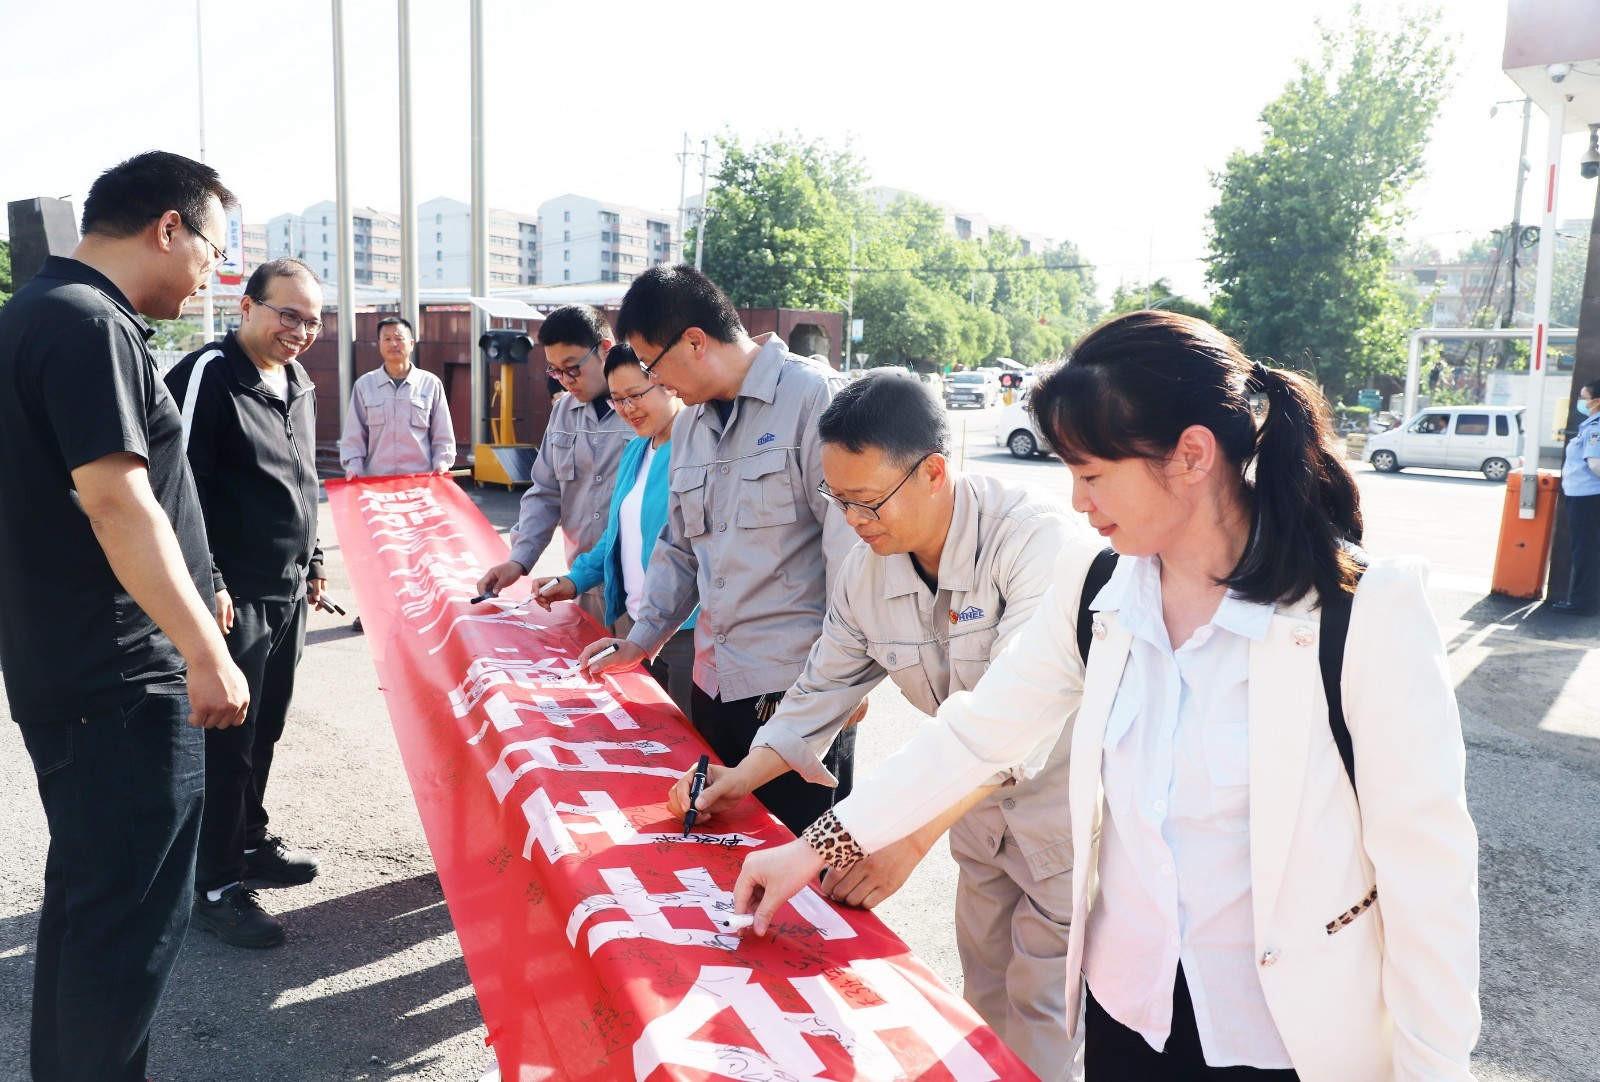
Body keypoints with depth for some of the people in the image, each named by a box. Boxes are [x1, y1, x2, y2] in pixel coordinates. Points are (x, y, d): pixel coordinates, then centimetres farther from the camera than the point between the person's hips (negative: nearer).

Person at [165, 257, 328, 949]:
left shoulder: (300, 387, 14)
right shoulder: (207, 375, -13)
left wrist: (312, 561, 23)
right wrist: (206, 581, -19)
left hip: (289, 593, 8)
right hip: (234, 597, -8)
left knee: (265, 728, 17)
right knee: (225, 737, -1)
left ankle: (249, 840, 33)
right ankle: (214, 885, 10)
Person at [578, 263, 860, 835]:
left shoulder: (812, 396, -12)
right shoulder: (689, 424, 14)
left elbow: (851, 541, -15)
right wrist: (641, 640, 18)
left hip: (799, 687, -7)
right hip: (716, 682, 8)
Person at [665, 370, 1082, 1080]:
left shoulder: (1032, 537, -29)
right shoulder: (867, 569, -7)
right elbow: (823, 688, 5)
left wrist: (913, 834, -38)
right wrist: (744, 777, -4)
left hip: (1062, 802, -6)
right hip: (978, 807, 6)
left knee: (1039, 1009, 8)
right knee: (984, 995, 21)